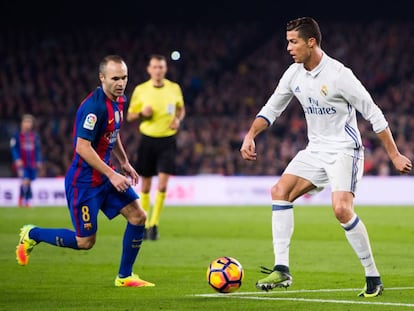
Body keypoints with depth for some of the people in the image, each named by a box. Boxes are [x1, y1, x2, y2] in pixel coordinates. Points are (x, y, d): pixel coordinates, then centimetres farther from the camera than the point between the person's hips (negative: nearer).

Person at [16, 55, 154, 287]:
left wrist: (124, 162, 15)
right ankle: (32, 235, 21)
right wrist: (111, 175, -26)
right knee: (85, 242, -1)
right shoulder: (94, 106, -25)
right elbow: (82, 147, -27)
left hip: (106, 173, 9)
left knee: (138, 217, -1)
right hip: (84, 179, -9)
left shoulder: (119, 101, 5)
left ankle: (125, 276, 11)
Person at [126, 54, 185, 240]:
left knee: (162, 185, -11)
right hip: (147, 140, 0)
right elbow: (130, 116, 6)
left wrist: (178, 120, -3)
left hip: (167, 141, 0)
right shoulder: (140, 90, 0)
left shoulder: (174, 88, 2)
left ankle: (154, 224, -2)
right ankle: (143, 224, 20)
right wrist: (141, 113, -15)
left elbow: (181, 109, 18)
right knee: (145, 186, 6)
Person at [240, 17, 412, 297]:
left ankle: (373, 278, -11)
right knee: (280, 191, -8)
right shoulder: (294, 74, 2)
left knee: (342, 209, -24)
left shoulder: (338, 75, -19)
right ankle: (282, 270, -8)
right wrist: (250, 135, -3)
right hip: (315, 150, 7)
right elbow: (271, 108, 14)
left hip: (344, 150, -7)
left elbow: (373, 114, -13)